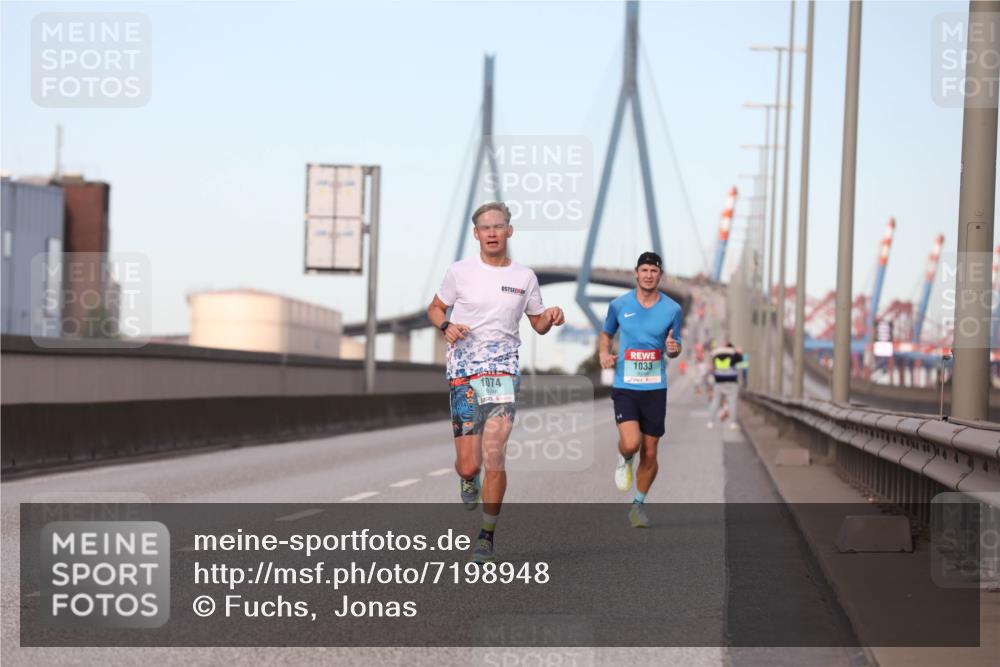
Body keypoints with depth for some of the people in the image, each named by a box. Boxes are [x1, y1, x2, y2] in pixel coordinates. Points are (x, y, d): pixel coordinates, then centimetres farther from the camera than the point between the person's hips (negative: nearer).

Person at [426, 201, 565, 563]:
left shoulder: (524, 276, 8)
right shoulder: (460, 271, 3)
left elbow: (538, 324, 18)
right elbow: (435, 308, 14)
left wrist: (551, 318, -5)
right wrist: (446, 326, -8)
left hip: (504, 367, 0)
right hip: (463, 368, 0)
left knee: (493, 458, -13)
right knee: (468, 464, -4)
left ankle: (487, 535, 2)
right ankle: (468, 478, 35)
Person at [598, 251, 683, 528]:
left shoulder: (672, 309, 1)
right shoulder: (619, 305, 0)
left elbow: (675, 348, 12)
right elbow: (606, 333, 17)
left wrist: (673, 348, -13)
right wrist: (604, 353, -3)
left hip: (655, 388, 1)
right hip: (624, 386, -1)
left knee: (649, 453, 4)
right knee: (631, 443, -21)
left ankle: (638, 505, 24)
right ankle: (624, 461, 17)